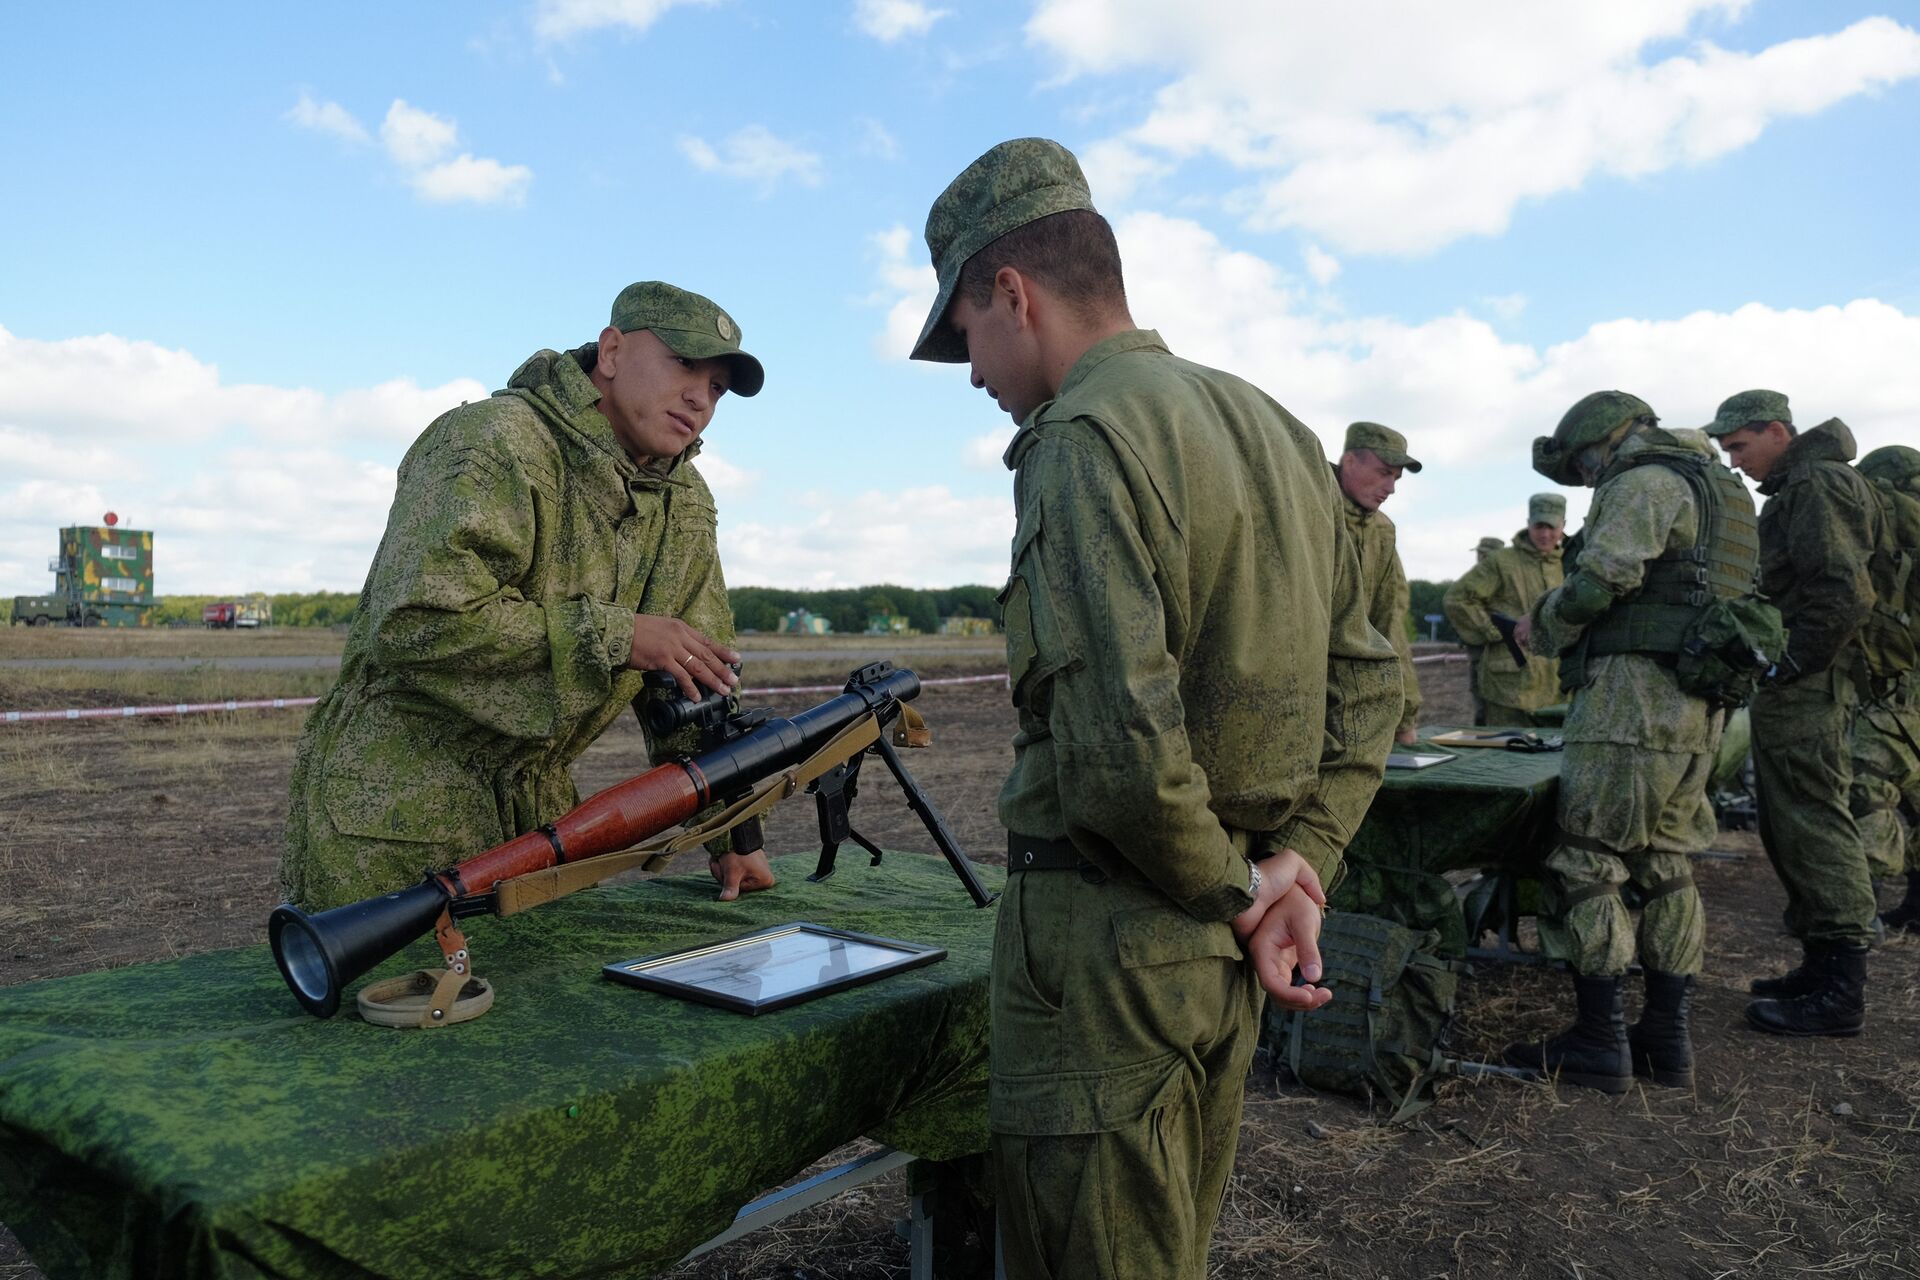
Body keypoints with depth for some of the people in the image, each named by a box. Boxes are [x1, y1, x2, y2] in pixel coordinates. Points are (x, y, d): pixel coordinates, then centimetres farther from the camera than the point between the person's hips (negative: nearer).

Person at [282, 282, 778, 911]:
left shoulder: (688, 504, 7)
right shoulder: (494, 446, -18)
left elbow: (699, 682, 11)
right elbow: (416, 621, -30)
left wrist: (733, 835, 8)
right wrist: (613, 634, -25)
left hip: (538, 813, 7)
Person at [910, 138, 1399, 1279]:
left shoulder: (1085, 438, -18)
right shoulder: (1277, 428, 9)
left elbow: (1126, 751, -27)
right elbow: (1369, 680, 12)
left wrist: (1235, 888, -11)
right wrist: (1302, 864, 4)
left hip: (1109, 937, -9)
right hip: (1227, 947, 9)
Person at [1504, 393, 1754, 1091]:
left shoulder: (1642, 479, -6)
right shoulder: (1708, 486, 25)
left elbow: (1602, 578, -19)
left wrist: (1544, 625, -2)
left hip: (1634, 697, -10)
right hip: (1696, 706, 10)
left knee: (1587, 863, -5)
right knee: (1666, 865, 12)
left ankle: (1599, 1042, -2)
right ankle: (1667, 1040, 16)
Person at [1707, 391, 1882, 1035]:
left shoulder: (1816, 485, -12)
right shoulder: (1796, 490, 20)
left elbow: (1846, 593, -22)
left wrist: (1788, 668, -18)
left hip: (1805, 693, -11)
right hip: (1800, 691, 11)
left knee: (1813, 828, -7)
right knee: (1791, 830, 14)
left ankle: (1840, 993, -2)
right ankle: (1822, 967, 23)